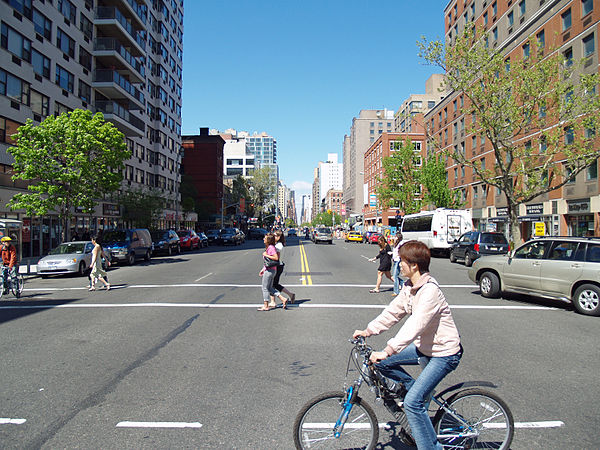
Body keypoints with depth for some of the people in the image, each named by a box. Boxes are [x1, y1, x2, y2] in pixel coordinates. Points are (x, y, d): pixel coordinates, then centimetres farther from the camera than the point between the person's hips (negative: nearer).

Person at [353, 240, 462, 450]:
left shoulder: (430, 291, -26)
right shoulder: (409, 287, 2)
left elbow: (415, 325, -35)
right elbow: (393, 311, 6)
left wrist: (387, 351, -39)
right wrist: (368, 331, -1)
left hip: (444, 353, -9)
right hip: (424, 346, 9)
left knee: (412, 402, -15)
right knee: (380, 362, 2)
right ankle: (408, 385, 21)